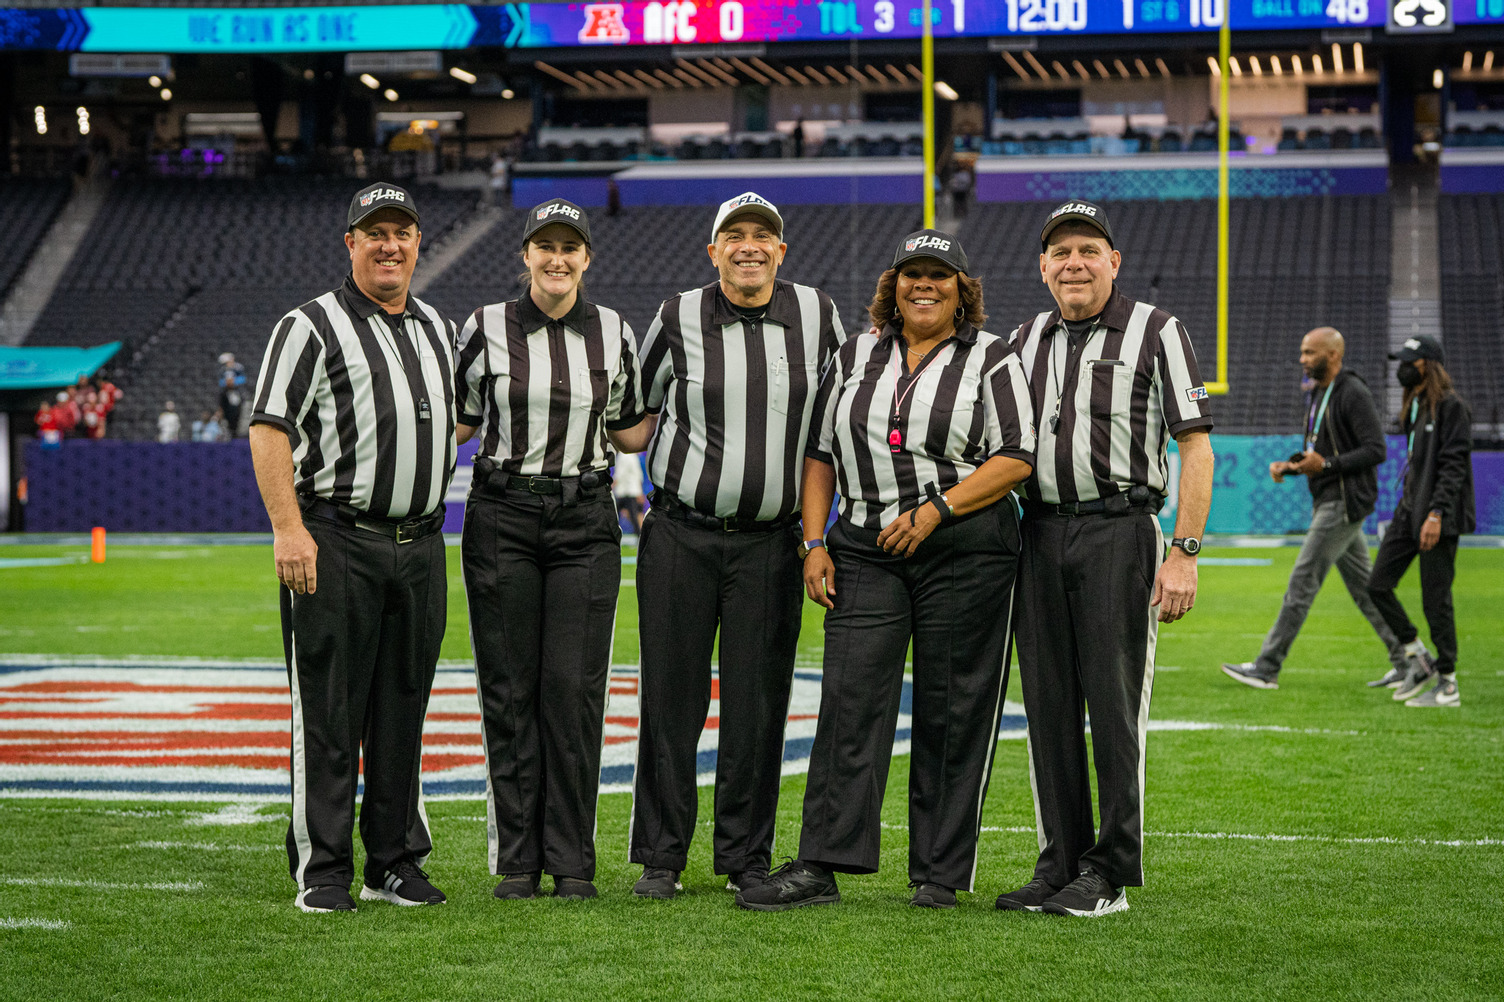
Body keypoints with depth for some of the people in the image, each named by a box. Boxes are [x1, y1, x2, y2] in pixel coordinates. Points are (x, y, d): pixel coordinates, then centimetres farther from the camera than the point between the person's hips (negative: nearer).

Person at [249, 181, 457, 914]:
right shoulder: (311, 326, -3)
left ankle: (396, 862, 17)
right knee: (329, 713, -3)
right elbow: (269, 428, -9)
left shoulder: (440, 330, 17)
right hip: (336, 543, -6)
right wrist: (288, 528, -19)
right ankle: (322, 871, 2)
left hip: (421, 545, 6)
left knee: (404, 709, 9)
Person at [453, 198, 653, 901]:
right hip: (502, 519, -1)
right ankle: (517, 859, 9)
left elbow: (628, 434, 14)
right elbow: (458, 422, 11)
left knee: (574, 686, -3)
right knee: (510, 688, 1)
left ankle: (572, 860, 5)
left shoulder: (615, 334, 7)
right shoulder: (486, 327, 1)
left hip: (584, 524, 1)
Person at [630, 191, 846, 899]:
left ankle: (747, 859, 13)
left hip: (770, 542, 1)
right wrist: (651, 485, 8)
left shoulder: (818, 316, 4)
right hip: (681, 535, -1)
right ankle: (660, 858, 9)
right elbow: (636, 407, 12)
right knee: (672, 698, 1)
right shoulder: (679, 319, -2)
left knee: (757, 704, 3)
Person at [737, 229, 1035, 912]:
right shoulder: (857, 357, 14)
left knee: (951, 712, -1)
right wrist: (814, 543, 4)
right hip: (865, 550, 3)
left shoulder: (991, 360, 3)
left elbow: (1016, 459, -5)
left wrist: (935, 510, -15)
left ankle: (939, 874, 6)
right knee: (850, 701, -5)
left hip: (965, 551, -3)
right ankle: (819, 867, -7)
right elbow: (820, 452, 15)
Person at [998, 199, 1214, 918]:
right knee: (1048, 704, 6)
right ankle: (1061, 864, 14)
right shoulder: (1026, 340, 16)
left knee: (1115, 703, -4)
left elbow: (1196, 447, -4)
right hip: (1040, 534, 5)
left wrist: (1184, 553, -12)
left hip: (1119, 532, -5)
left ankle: (1110, 874, 2)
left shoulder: (1156, 332, 1)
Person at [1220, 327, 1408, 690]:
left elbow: (1376, 450, -18)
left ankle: (1267, 668, -7)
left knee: (1303, 582, -9)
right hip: (1327, 502, 10)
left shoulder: (1354, 394, -13)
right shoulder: (1317, 395, 16)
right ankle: (1407, 661, 15)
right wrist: (1289, 466, 4)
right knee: (1363, 586, 11)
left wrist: (1326, 465, -24)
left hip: (1345, 503, -10)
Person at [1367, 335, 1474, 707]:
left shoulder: (1451, 407, -12)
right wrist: (1409, 507, 19)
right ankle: (1419, 659, 15)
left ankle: (1448, 685, 3)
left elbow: (1454, 466, -18)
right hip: (1409, 509, 9)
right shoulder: (1413, 406, 16)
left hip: (1439, 517, -9)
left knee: (1436, 600, -6)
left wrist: (1436, 513, -25)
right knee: (1378, 585, 4)